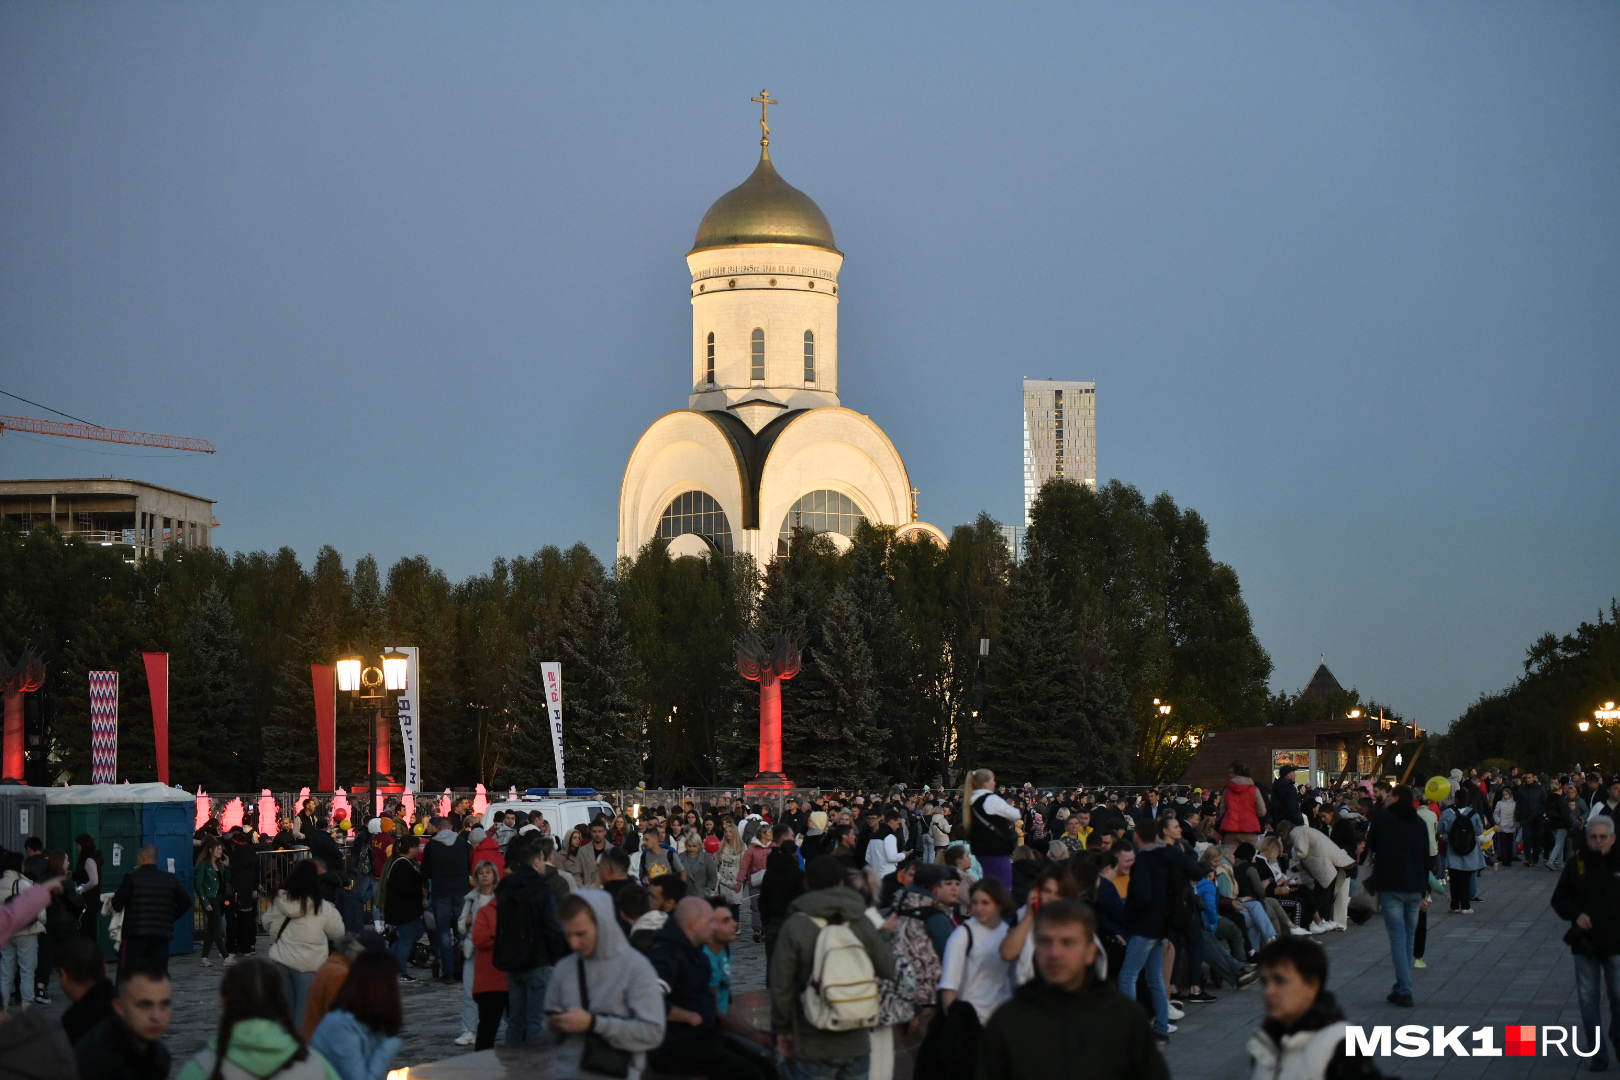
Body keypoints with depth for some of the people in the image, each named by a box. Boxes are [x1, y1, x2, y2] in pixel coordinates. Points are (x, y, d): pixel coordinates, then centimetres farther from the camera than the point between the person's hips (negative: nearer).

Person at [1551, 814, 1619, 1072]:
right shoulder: (1577, 863, -2)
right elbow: (1559, 898, 4)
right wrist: (1575, 915, -13)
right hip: (1585, 942, 1)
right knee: (1589, 1000, 5)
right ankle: (1599, 1053, 14)